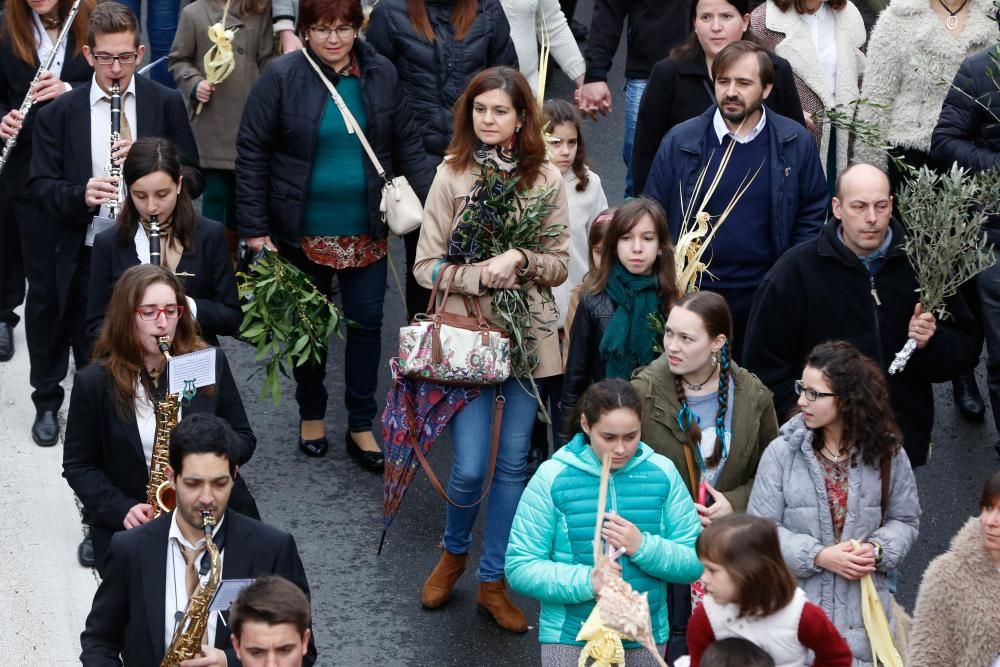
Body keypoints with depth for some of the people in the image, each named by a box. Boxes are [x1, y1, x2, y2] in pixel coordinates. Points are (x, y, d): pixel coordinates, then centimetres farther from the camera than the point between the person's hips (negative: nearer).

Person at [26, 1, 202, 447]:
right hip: (85, 255, 0)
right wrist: (80, 195, -23)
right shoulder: (58, 113, 0)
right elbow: (40, 186, -3)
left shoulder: (167, 104, 1)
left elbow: (192, 179, 1)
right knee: (90, 352, 10)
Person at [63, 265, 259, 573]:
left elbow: (243, 438, 9)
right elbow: (78, 465, 2)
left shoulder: (210, 363, 2)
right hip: (133, 533, -1)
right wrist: (122, 509, -13)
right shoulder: (95, 382, -3)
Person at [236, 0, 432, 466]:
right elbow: (252, 153, -9)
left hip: (366, 233, 2)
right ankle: (311, 414, 34)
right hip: (303, 233, -2)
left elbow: (407, 146, 4)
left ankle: (361, 426, 22)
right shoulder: (282, 77, -12)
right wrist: (254, 228, -11)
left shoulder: (381, 75, -3)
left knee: (366, 324, 8)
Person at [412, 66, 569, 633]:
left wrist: (521, 261, -17)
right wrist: (481, 275, -19)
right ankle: (454, 552, 26)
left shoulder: (546, 179, 0)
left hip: (530, 335, 2)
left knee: (514, 461, 7)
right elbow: (427, 266, -4)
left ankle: (493, 581, 20)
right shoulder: (452, 176, -4)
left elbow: (561, 265, 2)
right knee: (470, 466, -4)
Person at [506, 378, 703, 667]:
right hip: (571, 637, -2)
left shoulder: (662, 473, -2)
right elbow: (520, 568, -9)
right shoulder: (552, 477, -8)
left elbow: (695, 563, -3)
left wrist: (643, 547, -20)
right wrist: (585, 581, -23)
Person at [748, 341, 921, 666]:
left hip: (862, 608, 1)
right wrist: (819, 556, -15)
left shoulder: (886, 454, 1)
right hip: (796, 607, -1)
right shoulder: (782, 452, -5)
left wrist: (876, 550, -11)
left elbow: (905, 519, 10)